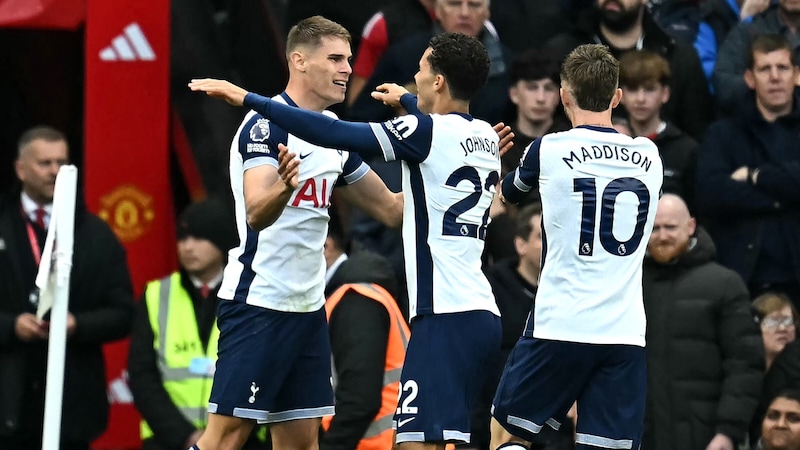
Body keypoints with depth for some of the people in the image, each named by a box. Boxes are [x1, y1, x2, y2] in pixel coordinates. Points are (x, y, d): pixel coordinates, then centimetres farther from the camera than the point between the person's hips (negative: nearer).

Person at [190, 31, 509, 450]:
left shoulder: (427, 132, -9)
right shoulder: (486, 136, 16)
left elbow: (333, 133, -13)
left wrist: (247, 98, -8)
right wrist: (406, 100, 60)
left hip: (446, 315, -9)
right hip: (479, 310, 9)